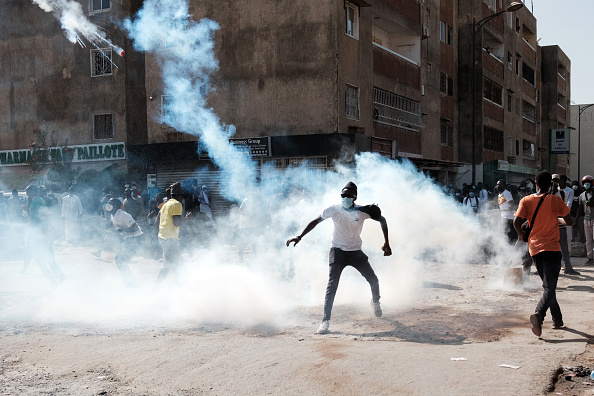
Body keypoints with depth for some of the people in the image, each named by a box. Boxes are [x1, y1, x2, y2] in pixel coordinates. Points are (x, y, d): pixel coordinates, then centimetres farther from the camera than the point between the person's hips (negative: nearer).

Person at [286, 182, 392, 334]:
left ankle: (375, 302, 39)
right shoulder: (334, 210, -12)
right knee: (332, 285, -14)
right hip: (338, 251, -2)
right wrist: (300, 236, -11)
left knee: (374, 280, 4)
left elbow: (382, 220, 2)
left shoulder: (362, 211, -10)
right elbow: (316, 221, -5)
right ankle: (326, 320, -14)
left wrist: (386, 243, -3)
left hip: (356, 252, 2)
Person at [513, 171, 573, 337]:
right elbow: (570, 222, 2)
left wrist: (521, 234, 9)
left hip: (534, 248, 3)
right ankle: (538, 314, -33)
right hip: (552, 248, -3)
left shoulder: (526, 201, 1)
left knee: (548, 285, 18)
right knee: (549, 287, -9)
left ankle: (557, 320, 24)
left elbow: (516, 221, -10)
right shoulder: (556, 200, -3)